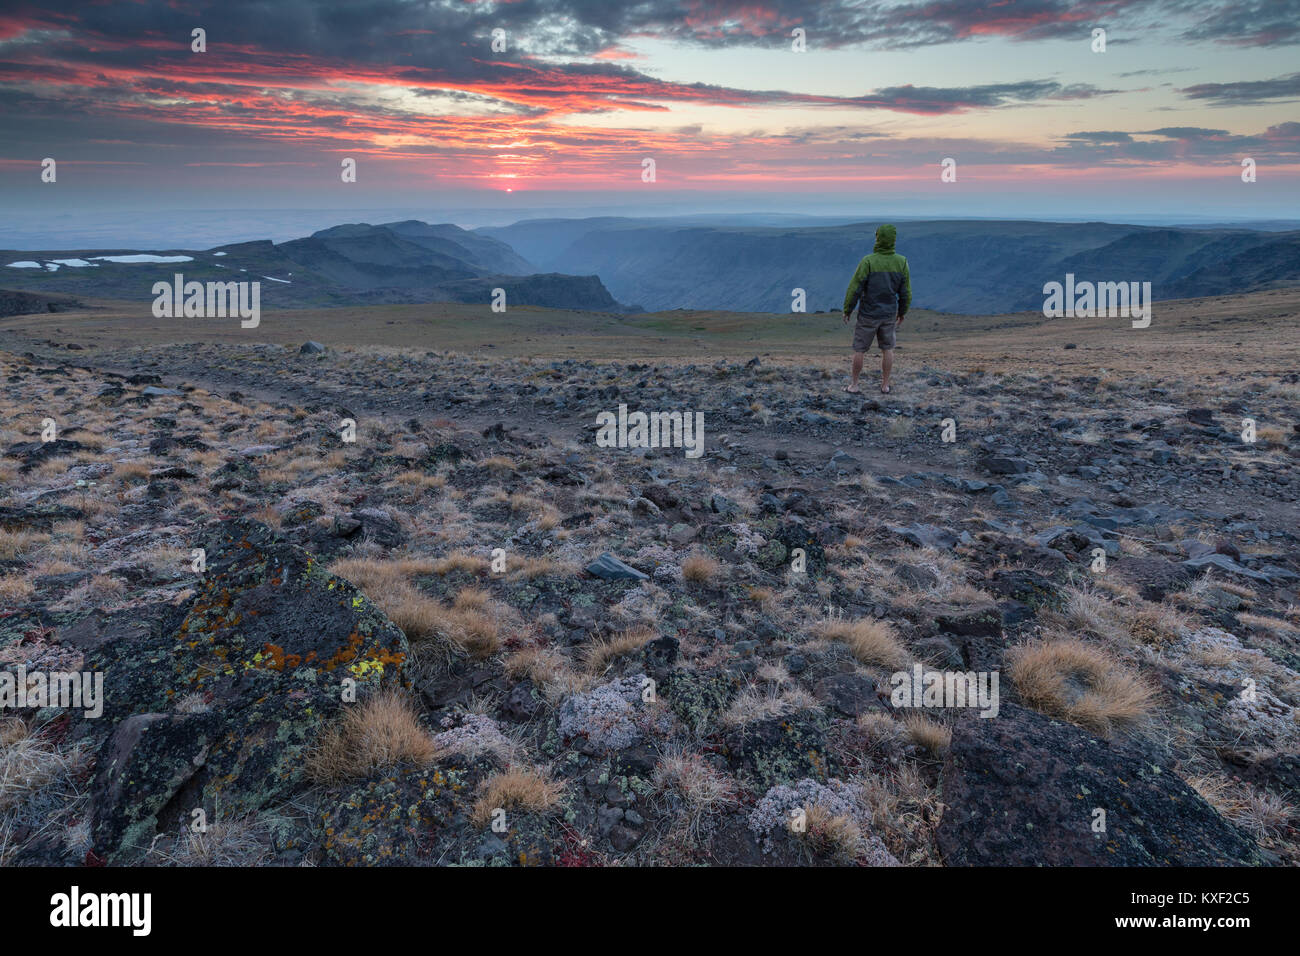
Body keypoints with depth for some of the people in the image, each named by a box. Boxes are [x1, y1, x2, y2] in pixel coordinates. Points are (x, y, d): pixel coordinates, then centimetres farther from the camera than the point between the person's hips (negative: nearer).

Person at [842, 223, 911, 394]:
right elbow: (905, 292, 0)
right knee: (887, 349, 16)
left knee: (859, 349, 10)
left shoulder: (868, 261, -19)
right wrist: (902, 313, 14)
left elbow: (854, 289, -16)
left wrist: (847, 311, -3)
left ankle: (854, 385, 17)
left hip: (868, 315, -3)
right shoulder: (901, 262, -7)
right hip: (889, 314, 3)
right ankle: (885, 385, 21)